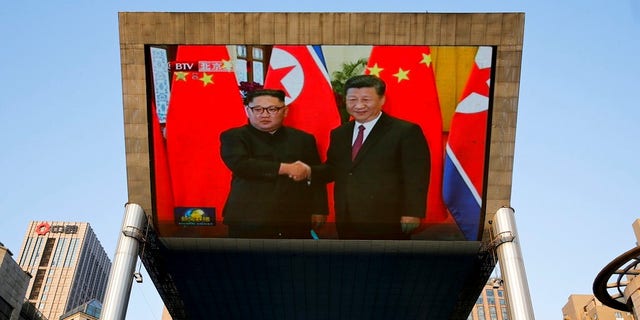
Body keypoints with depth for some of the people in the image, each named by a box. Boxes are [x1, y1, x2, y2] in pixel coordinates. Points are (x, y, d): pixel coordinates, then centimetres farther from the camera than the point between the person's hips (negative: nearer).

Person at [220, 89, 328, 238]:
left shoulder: (303, 139, 13)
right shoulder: (234, 137, 3)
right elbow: (240, 164, -16)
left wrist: (318, 210, 5)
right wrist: (286, 168, -13)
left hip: (296, 221, 3)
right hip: (249, 220, -2)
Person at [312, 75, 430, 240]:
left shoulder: (406, 131, -8)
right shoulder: (339, 133, 14)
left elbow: (416, 178, -11)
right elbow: (333, 170, 15)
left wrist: (412, 214, -17)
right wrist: (309, 171, -4)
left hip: (388, 223, -6)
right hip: (347, 222, 6)